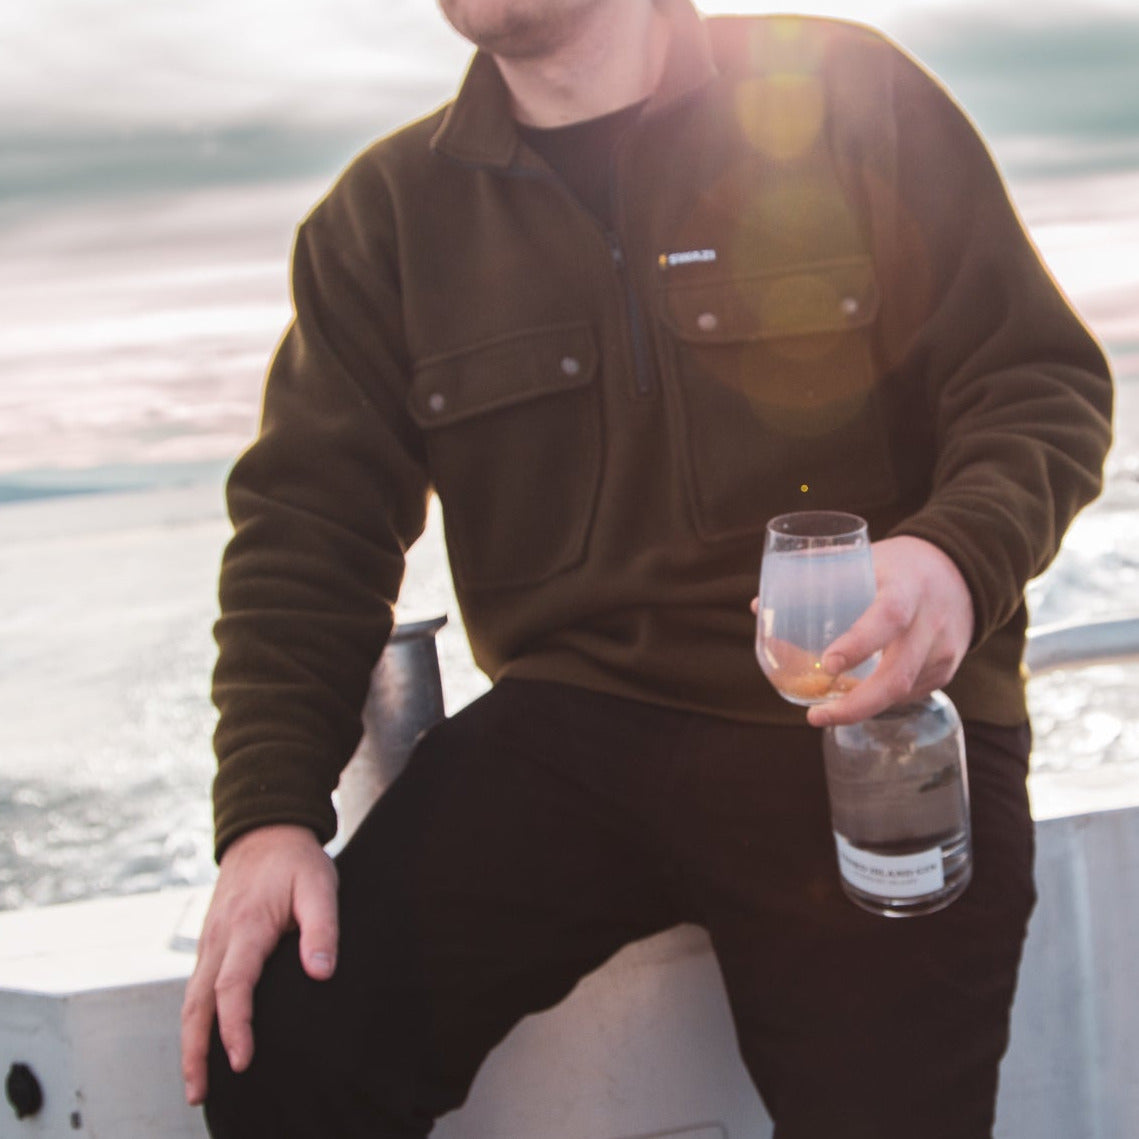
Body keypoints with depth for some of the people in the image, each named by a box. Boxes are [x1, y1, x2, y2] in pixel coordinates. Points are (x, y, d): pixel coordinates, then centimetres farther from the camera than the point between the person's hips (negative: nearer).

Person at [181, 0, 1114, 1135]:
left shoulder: (851, 100, 2)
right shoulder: (388, 210, 11)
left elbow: (1046, 385, 1)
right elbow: (310, 525, 7)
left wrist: (961, 554, -21)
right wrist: (269, 813, -7)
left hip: (873, 719, -1)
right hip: (574, 718, 2)